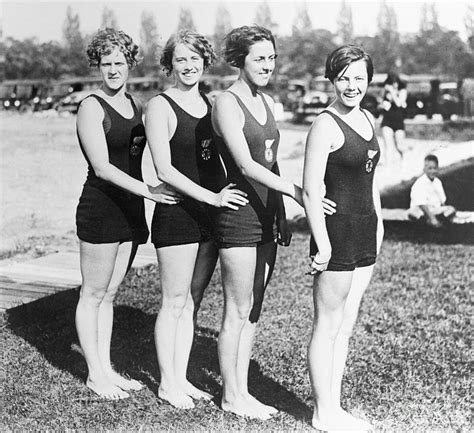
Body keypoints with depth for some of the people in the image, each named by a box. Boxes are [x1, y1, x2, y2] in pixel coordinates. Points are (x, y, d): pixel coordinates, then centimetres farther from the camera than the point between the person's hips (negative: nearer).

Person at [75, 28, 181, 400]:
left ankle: (106, 368, 24)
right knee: (93, 294, 4)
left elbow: (141, 156, 19)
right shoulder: (92, 107, -10)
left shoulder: (136, 104, 11)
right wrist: (146, 189, -28)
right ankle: (95, 374, 15)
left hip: (130, 211, 7)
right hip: (100, 210, -7)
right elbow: (102, 167, -19)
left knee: (110, 293, 15)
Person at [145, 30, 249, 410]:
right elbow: (164, 170, -15)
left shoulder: (210, 104, 12)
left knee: (192, 301, 12)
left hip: (210, 212, 6)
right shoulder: (160, 106, -8)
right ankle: (167, 383, 16)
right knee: (175, 301, 2)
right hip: (176, 212, -6)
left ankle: (181, 378, 24)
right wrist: (212, 197, -22)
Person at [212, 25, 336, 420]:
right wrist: (295, 191, -31)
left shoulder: (267, 102, 13)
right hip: (238, 215, -8)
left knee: (253, 309, 12)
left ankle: (242, 390, 23)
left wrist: (282, 215, 16)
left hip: (265, 215, 8)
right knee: (237, 311, 1)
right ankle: (230, 396, 15)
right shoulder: (226, 104, -12)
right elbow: (245, 165, -22)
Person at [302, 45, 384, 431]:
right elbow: (311, 190, -17)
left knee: (346, 326, 13)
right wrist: (322, 244, -19)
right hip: (337, 230, -8)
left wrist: (378, 223, 18)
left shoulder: (367, 119, 12)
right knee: (328, 326, 2)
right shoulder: (326, 126, -13)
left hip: (365, 231, 8)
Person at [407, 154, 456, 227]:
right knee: (412, 213, -38)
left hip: (435, 210, 6)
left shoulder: (437, 182, 5)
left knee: (452, 210, -18)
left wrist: (444, 213, -3)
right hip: (421, 211, -6)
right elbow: (422, 204, -24)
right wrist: (432, 218, -30)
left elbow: (442, 200, 11)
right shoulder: (419, 184, -17)